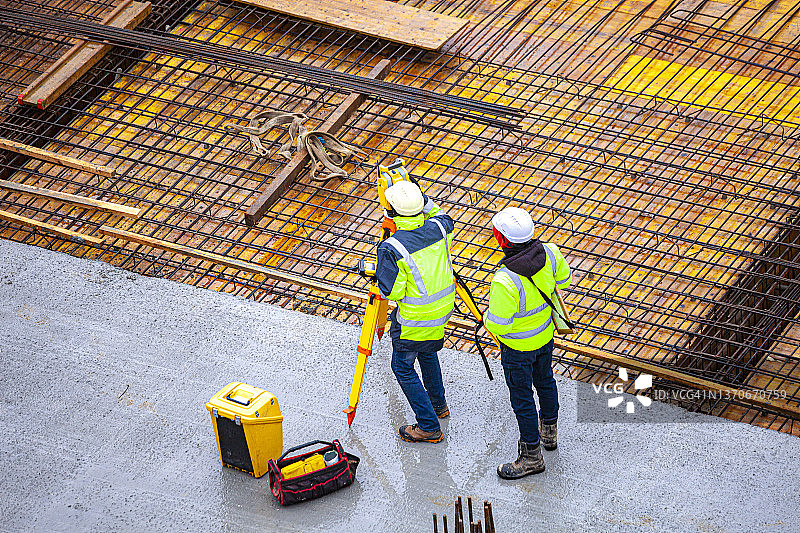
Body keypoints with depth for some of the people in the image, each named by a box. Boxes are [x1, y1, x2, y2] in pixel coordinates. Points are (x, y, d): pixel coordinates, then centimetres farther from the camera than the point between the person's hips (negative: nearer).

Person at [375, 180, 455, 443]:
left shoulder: (392, 249, -29)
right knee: (427, 351, 32)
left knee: (403, 367, 12)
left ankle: (429, 427, 14)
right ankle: (438, 404, 47)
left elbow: (391, 292, -22)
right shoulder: (438, 229, -11)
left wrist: (377, 273, -4)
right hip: (443, 308, 7)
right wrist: (423, 200, 12)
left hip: (415, 319, -7)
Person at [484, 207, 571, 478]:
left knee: (522, 398, 13)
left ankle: (532, 456, 28)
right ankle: (549, 431, 52)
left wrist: (489, 313, -7)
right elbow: (563, 279, 2)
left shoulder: (505, 281, -39)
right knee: (544, 380, 29)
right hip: (546, 333, 7)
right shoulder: (548, 252, -20)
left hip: (518, 346, -7)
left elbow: (498, 326, -28)